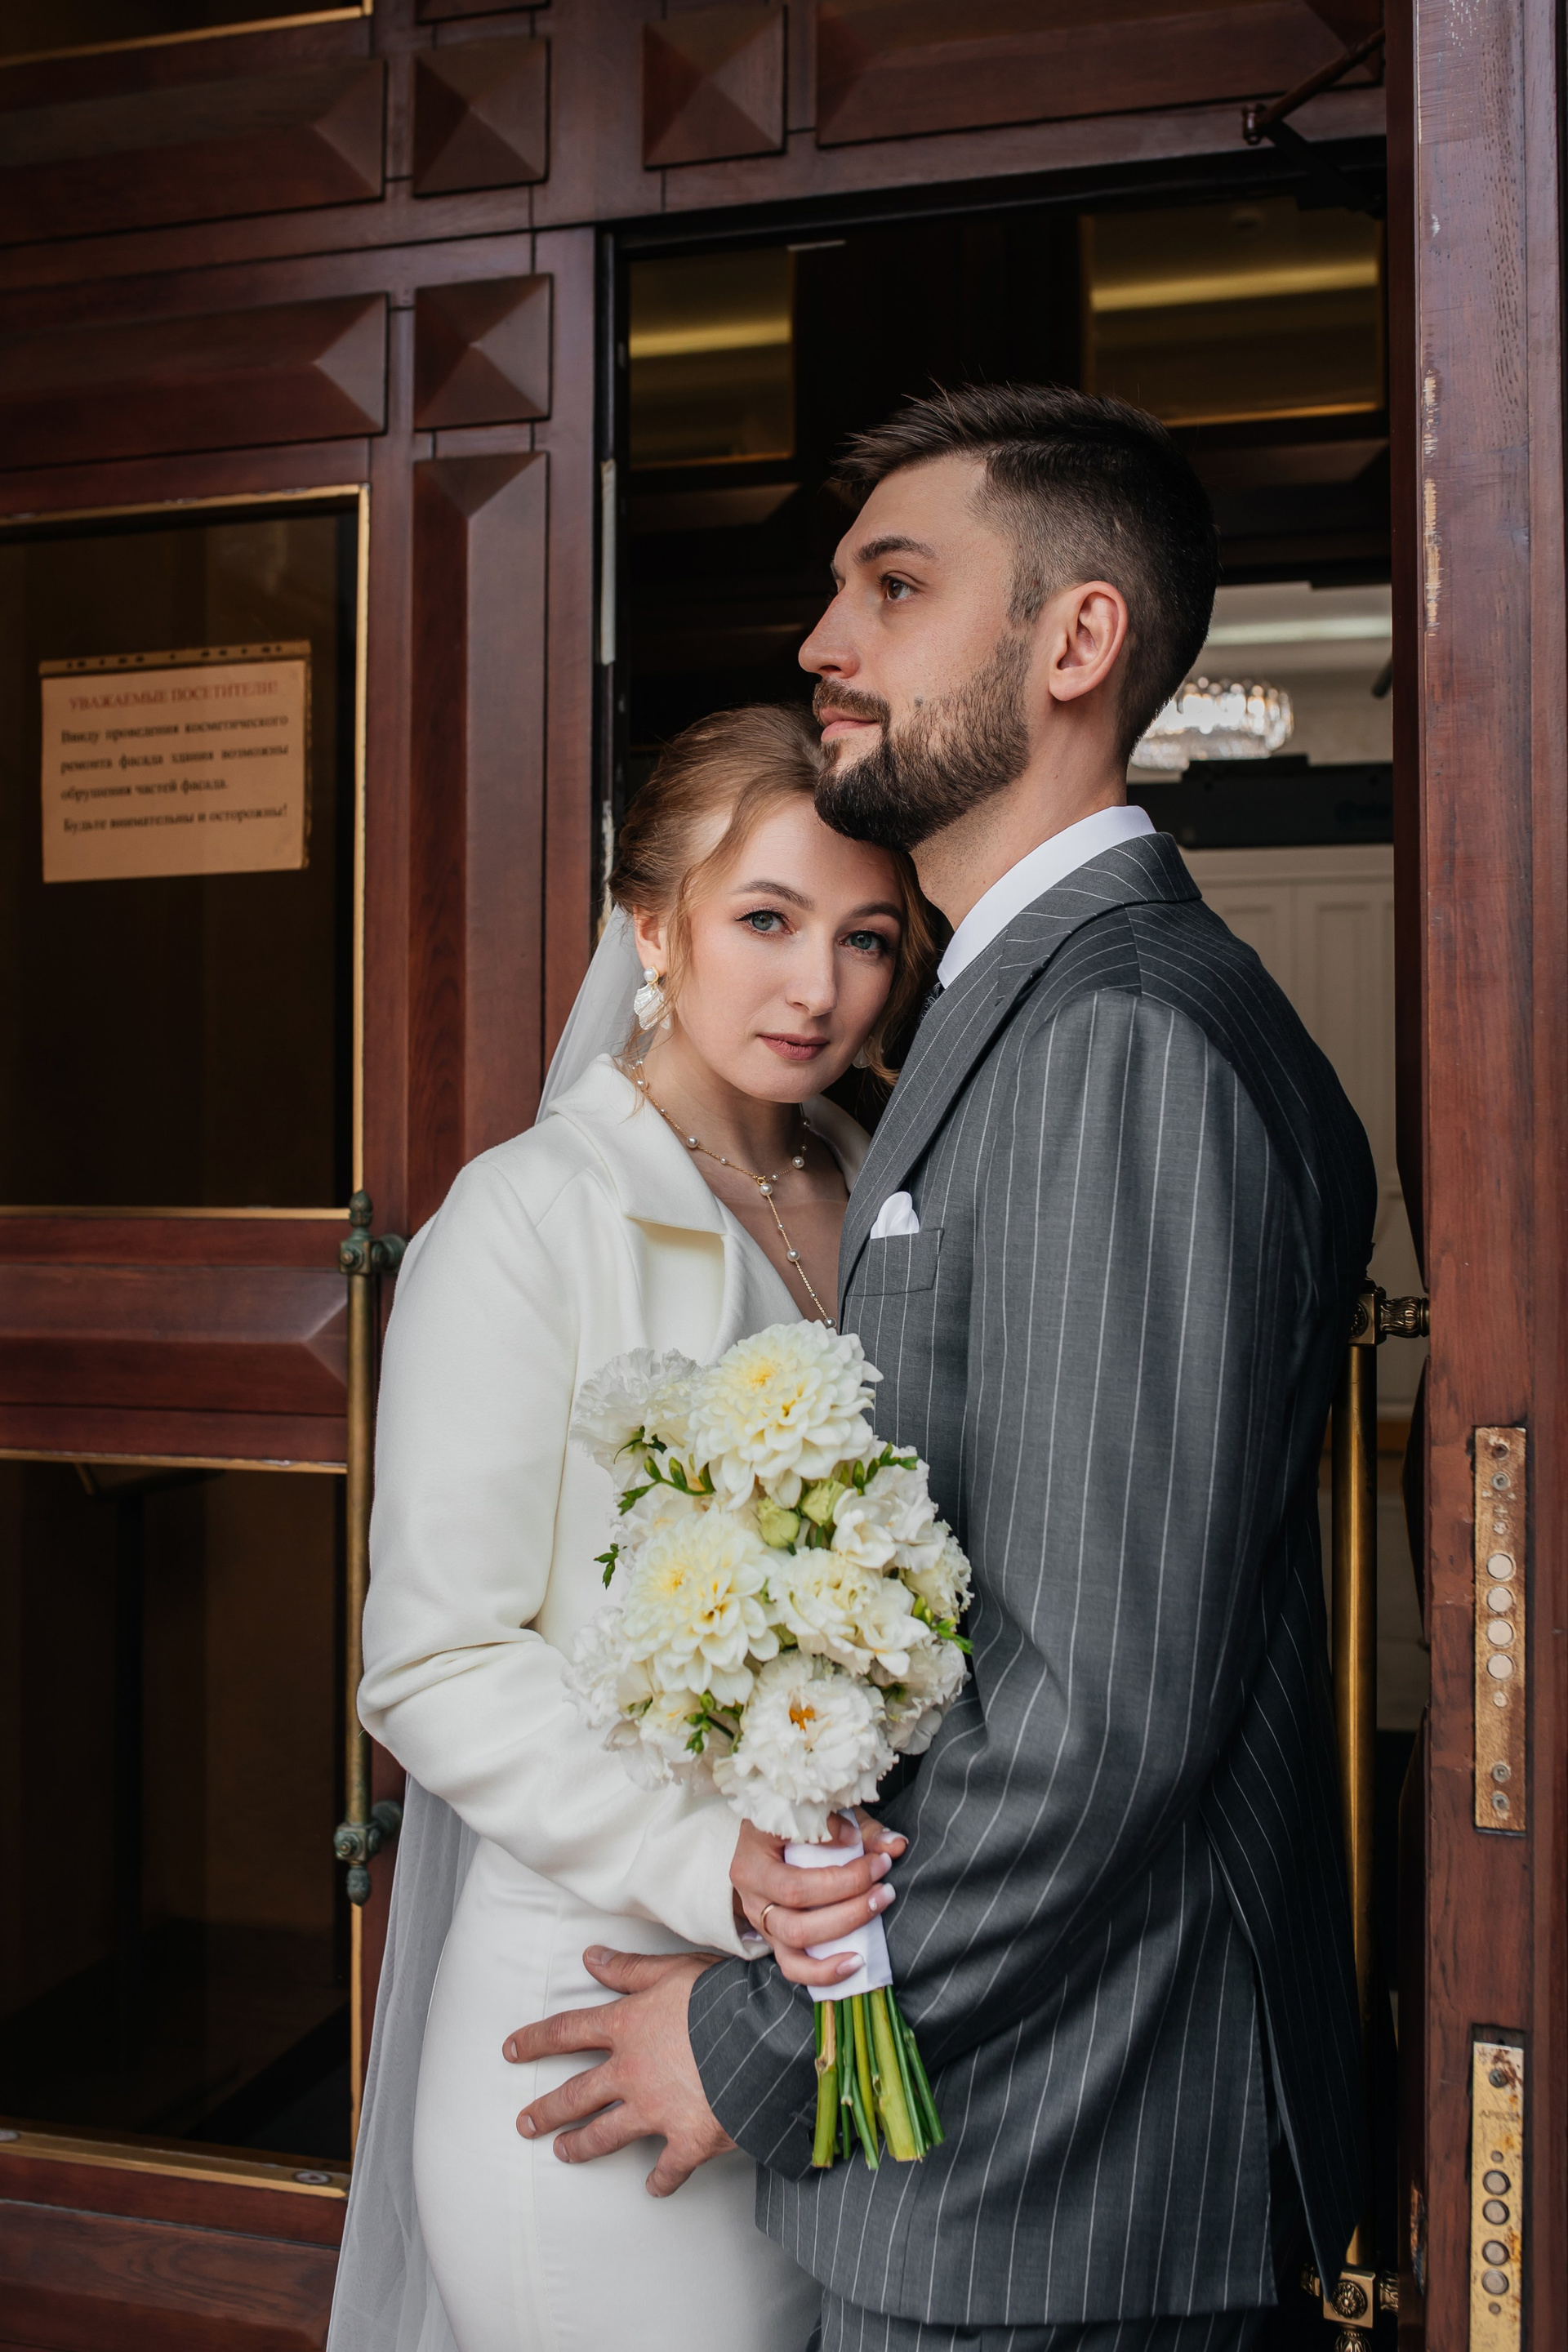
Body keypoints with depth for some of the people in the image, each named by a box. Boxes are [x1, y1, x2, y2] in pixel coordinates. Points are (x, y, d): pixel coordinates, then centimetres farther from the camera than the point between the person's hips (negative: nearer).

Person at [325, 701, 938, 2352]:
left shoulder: (882, 1205, 6)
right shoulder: (530, 1220, -12)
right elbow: (436, 1668, -14)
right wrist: (710, 1862, -25)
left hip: (848, 1996, 6)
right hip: (609, 2011, -5)